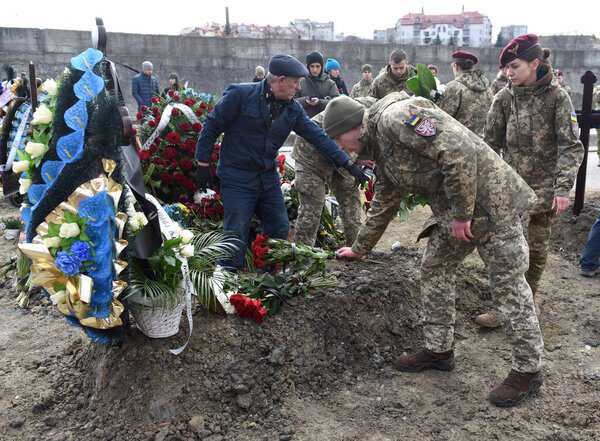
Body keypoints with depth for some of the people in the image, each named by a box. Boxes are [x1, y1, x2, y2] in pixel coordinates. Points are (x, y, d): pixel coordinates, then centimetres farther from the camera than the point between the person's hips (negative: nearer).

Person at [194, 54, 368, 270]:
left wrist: (347, 163, -3)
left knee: (280, 229, 10)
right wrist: (203, 164, -8)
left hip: (268, 178, 6)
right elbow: (211, 126, -8)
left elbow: (318, 137, 2)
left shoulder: (293, 109, 4)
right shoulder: (240, 94, -13)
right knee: (236, 235, -8)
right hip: (237, 177, -6)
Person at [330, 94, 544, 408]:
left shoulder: (394, 116, -17)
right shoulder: (382, 155, 15)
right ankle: (439, 350, 28)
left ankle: (528, 369, 15)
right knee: (434, 272, 14)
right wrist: (359, 249, 36)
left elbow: (458, 150, -26)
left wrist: (462, 212, -21)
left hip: (490, 200, -10)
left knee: (508, 286, 0)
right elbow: (382, 207, 28)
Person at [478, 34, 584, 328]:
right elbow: (491, 142, 8)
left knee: (537, 247, 8)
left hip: (545, 185, -1)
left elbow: (571, 146, -8)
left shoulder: (557, 96, -5)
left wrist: (563, 188, -17)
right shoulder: (504, 97, 2)